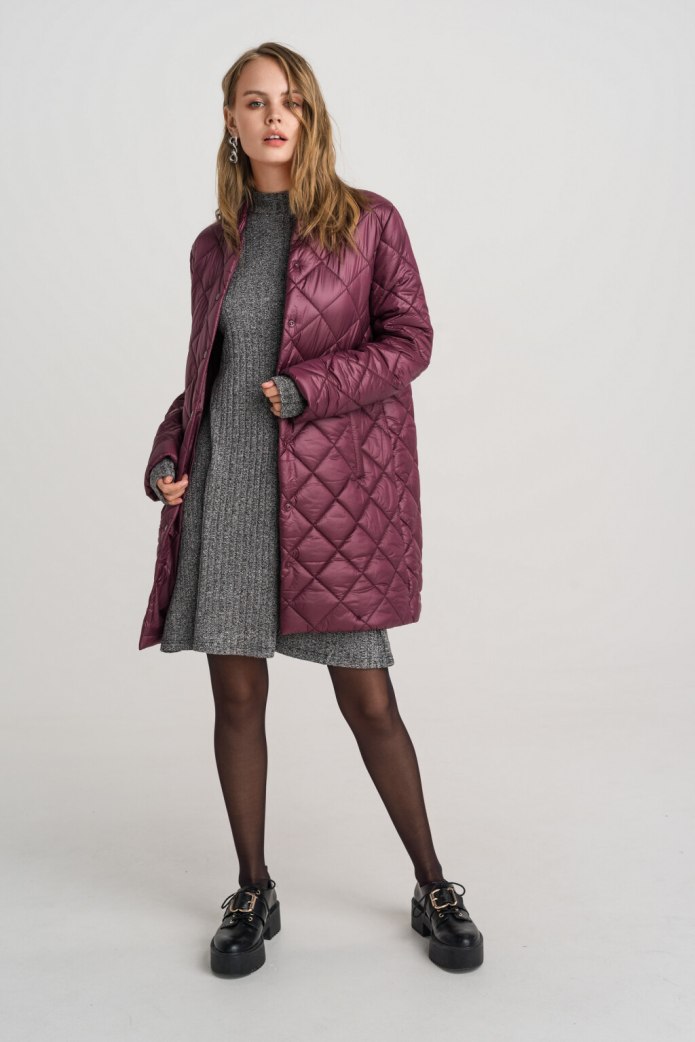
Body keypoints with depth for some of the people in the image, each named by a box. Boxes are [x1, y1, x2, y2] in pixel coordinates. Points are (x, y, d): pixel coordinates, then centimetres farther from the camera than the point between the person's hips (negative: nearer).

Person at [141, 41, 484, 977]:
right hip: (225, 484, 4)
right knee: (237, 692, 5)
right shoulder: (215, 245, 15)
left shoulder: (368, 221, 5)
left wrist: (308, 389, -13)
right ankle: (254, 893, 23)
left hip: (334, 485, -3)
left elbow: (409, 341, -1)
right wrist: (168, 455, 4)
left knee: (367, 697, -1)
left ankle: (433, 889, 19)